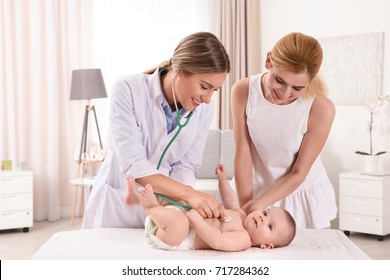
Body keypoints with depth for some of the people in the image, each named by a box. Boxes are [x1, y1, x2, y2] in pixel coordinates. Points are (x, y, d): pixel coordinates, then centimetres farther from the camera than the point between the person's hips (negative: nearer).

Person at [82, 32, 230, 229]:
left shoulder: (203, 110, -8)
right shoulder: (128, 90, -19)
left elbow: (186, 167, -4)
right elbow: (133, 165, -26)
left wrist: (182, 201, -24)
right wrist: (188, 194, -36)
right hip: (117, 204, -2)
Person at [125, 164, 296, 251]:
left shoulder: (243, 238, -20)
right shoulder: (240, 216, 8)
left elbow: (217, 241, -35)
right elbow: (231, 202, 29)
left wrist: (196, 219, -34)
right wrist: (223, 181, 32)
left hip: (174, 240, -10)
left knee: (178, 220, -41)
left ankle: (151, 206, -15)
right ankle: (137, 197, 10)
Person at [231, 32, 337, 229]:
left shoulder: (321, 109, -25)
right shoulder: (243, 91, -19)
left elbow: (298, 173, -16)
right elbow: (243, 154, -16)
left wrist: (260, 203, -25)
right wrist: (245, 210, -17)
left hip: (303, 194, -1)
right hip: (254, 187, 1)